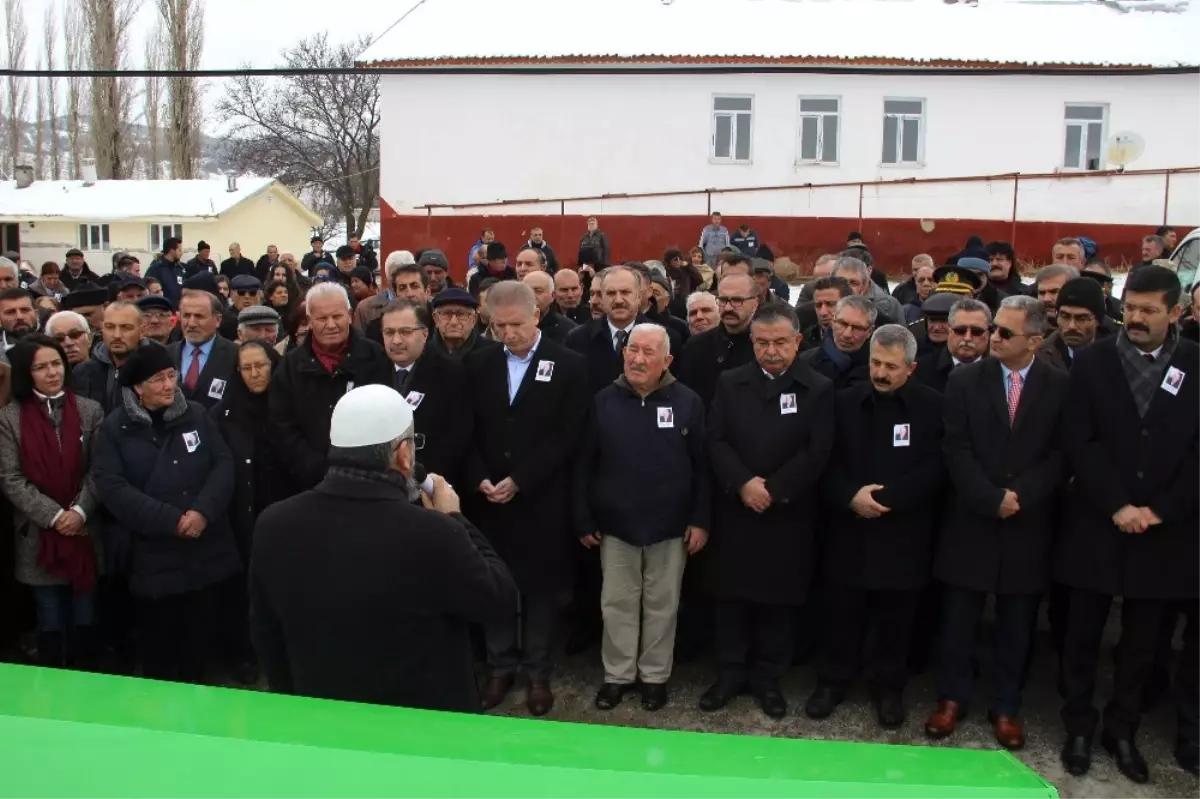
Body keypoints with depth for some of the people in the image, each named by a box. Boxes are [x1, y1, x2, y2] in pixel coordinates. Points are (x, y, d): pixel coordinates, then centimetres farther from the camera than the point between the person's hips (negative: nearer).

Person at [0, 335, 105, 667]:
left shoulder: (90, 411, 4)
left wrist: (79, 511, -13)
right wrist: (53, 516, -14)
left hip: (85, 533, 1)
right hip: (39, 537, -1)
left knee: (84, 620, 10)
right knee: (50, 623, 9)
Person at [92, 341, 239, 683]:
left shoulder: (196, 415, 5)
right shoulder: (115, 428, -2)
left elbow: (224, 464, 0)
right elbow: (111, 487, -11)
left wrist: (203, 510, -17)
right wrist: (171, 520, -18)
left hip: (206, 549, 2)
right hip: (153, 555, -2)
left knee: (201, 634, 12)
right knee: (158, 639, 10)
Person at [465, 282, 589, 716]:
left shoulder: (569, 366, -5)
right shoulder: (478, 364, 6)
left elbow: (567, 437, -10)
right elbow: (468, 432, 6)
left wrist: (519, 481, -15)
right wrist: (480, 479, -10)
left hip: (542, 501, -3)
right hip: (488, 498, 3)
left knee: (541, 587, 8)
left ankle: (538, 672, 24)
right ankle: (500, 667, 27)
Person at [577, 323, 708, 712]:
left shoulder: (688, 402, -5)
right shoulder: (603, 401, -2)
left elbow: (702, 466, -2)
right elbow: (584, 465, 1)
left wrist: (701, 519, -6)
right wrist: (583, 520, -1)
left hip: (670, 525, -1)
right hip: (615, 523, 1)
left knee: (661, 604, 12)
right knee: (618, 603, 11)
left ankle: (655, 674, 29)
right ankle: (617, 674, 27)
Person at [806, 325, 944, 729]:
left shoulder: (933, 407, -3)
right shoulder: (846, 402, 4)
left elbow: (935, 468, -10)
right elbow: (828, 462, 1)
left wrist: (886, 497, -18)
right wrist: (851, 497, -16)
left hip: (903, 533, -1)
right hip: (849, 529, 2)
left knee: (895, 618, 10)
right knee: (842, 612, 10)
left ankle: (889, 688, 28)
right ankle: (833, 680, 27)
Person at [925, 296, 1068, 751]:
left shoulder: (1059, 387, 1)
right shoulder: (965, 381, -1)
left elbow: (1061, 455, -3)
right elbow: (957, 451, -6)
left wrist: (1019, 494, -16)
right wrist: (993, 499, -15)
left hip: (1029, 524, 1)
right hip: (972, 520, 0)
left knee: (1016, 624, 10)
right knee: (959, 620, 8)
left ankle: (1005, 707, 25)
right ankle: (951, 698, 23)